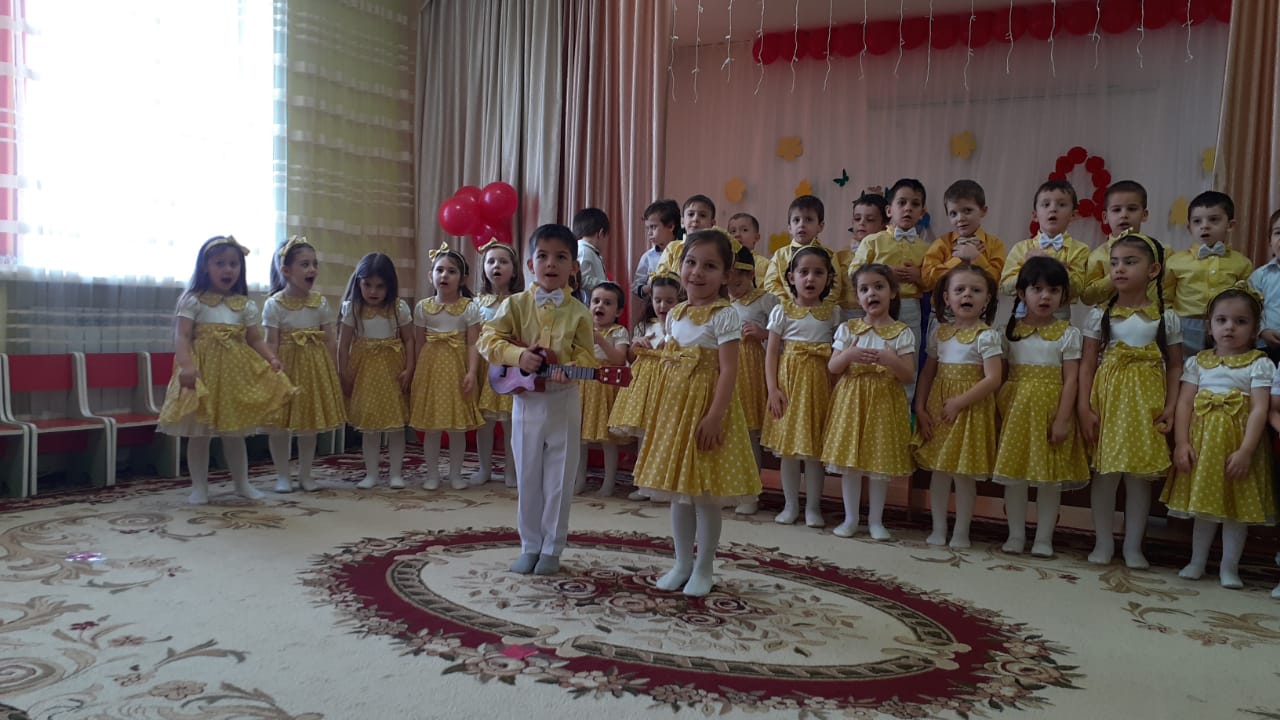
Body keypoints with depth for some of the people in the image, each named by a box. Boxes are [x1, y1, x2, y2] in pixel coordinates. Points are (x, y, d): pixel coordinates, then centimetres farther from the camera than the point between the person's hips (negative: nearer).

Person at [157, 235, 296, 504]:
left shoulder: (245, 305, 8)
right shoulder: (193, 301, -4)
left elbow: (255, 340, 8)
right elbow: (182, 337, -12)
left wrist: (272, 359, -10)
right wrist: (187, 365, -27)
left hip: (236, 372, 3)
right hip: (204, 371, -3)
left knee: (235, 432, 13)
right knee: (199, 432, 4)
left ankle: (242, 483, 24)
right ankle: (199, 486, 15)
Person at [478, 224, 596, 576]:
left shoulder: (578, 312, -4)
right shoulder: (516, 304, -2)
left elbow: (585, 354, -5)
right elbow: (489, 339, -5)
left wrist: (569, 369, -26)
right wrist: (517, 355, -21)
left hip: (564, 401, -1)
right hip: (526, 401, 1)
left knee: (559, 480, 6)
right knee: (528, 478, 9)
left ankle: (552, 549, 19)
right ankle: (530, 546, 22)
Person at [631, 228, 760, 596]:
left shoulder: (724, 315, -12)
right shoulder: (675, 314, 9)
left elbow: (728, 371, -17)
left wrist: (714, 416, -23)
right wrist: (663, 409, 11)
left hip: (706, 407, -7)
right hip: (674, 408, 7)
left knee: (706, 496, 2)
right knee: (677, 493, 13)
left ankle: (704, 569, 17)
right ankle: (682, 563, 26)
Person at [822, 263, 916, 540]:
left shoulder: (902, 333, -2)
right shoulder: (847, 328, 4)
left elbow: (909, 376, -5)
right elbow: (832, 367, 3)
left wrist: (891, 360, -24)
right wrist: (848, 355, -18)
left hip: (885, 401, -2)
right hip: (851, 399, 2)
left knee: (881, 461, 4)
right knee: (849, 459, 5)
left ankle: (875, 520, 19)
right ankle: (851, 518, 19)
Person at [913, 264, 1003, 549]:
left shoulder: (986, 335, -10)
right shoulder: (939, 332, 6)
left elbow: (992, 380, -17)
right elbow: (928, 372, 10)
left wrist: (958, 403, -18)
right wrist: (920, 407, 1)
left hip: (970, 409, -5)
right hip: (938, 408, 5)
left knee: (964, 474, 3)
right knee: (938, 470, 9)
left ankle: (961, 532, 16)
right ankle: (938, 529, 21)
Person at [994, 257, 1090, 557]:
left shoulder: (1068, 334, -2)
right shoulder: (1010, 331, 5)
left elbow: (1071, 380, -6)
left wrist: (1062, 419, -13)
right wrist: (999, 408, 1)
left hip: (1050, 409, -2)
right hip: (1016, 408, 2)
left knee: (1050, 478, 4)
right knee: (1013, 474, 5)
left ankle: (1044, 538, 15)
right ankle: (1016, 535, 17)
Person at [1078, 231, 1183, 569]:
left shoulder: (1167, 319, 3)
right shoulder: (1100, 315, 1)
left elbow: (1175, 367, 4)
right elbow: (1087, 364, -1)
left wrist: (1170, 408, -5)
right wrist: (1084, 407, -8)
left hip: (1145, 403, 0)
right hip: (1107, 400, 0)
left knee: (1140, 475, 6)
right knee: (1104, 473, 2)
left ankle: (1133, 545, 19)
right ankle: (1103, 542, 16)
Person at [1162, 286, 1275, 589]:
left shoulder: (1259, 364, -2)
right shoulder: (1197, 362, 7)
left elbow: (1259, 409, -10)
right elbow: (1184, 404, 1)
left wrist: (1245, 450, -18)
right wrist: (1181, 443, -9)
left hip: (1237, 441, -2)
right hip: (1202, 440, 3)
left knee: (1237, 507, 4)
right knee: (1204, 504, 11)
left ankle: (1229, 566, 17)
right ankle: (1197, 561, 22)